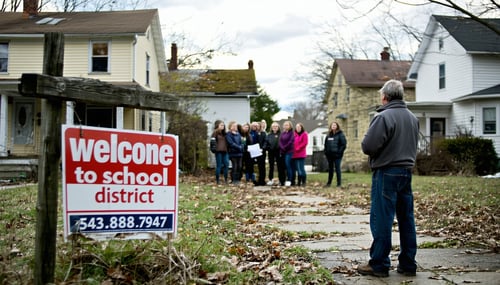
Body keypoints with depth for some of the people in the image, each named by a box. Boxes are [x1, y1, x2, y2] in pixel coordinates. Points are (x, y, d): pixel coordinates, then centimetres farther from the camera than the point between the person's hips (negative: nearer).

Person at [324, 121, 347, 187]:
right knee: (330, 169, 12)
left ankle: (339, 183, 3)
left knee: (337, 169, -3)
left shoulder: (340, 134, -4)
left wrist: (339, 152, -14)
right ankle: (329, 183, 20)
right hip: (329, 155, 5)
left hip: (337, 155, -5)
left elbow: (344, 144, -9)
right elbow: (326, 144, 18)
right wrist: (326, 152, 7)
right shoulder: (328, 135, 12)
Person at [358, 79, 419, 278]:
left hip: (387, 173, -8)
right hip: (406, 172, 8)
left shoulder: (383, 117, -14)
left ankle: (379, 264, 3)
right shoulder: (413, 118, 12)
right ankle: (408, 264, 17)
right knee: (406, 219, 10)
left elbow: (367, 147, -16)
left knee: (382, 220, -2)